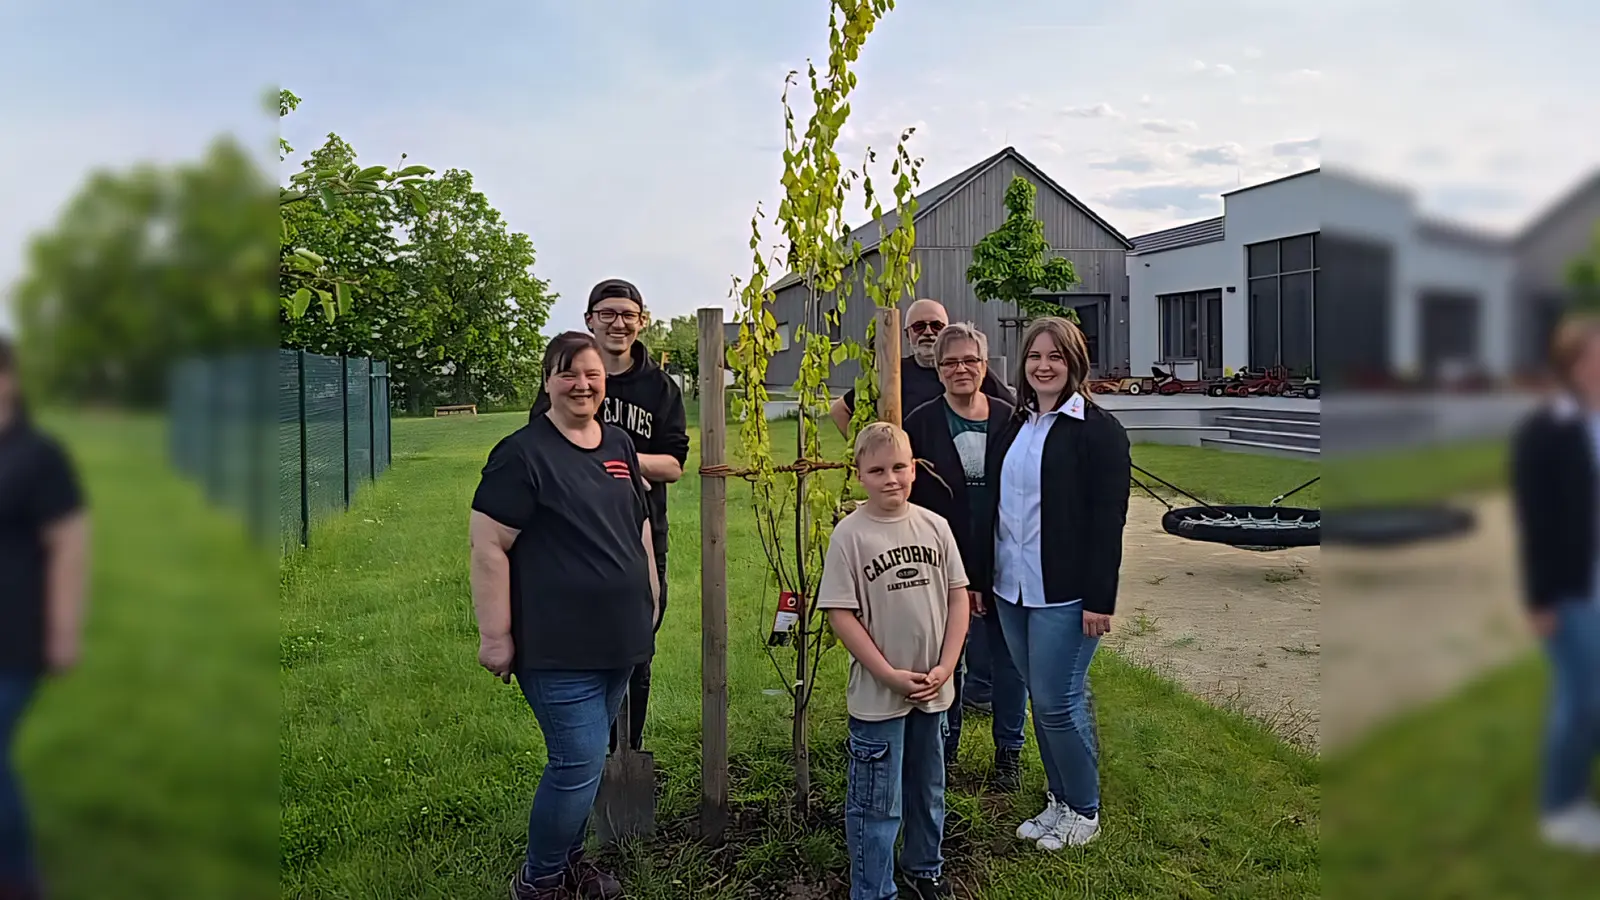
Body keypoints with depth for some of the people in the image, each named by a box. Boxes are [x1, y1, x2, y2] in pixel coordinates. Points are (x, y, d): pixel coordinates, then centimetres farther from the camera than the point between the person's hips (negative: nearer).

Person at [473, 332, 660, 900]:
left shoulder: (618, 446, 10)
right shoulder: (522, 454, -12)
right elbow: (489, 548, -14)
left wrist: (650, 600, 19)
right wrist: (494, 635, -15)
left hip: (618, 638, 7)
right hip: (557, 644, -7)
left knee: (586, 757, 17)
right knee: (579, 763, -4)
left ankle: (568, 854, 37)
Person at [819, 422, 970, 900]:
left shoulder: (934, 526, -2)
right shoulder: (850, 534, -13)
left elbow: (958, 596, 3)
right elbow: (840, 614, -13)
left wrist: (944, 667, -6)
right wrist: (890, 675, -15)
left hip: (932, 691, 5)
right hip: (877, 695, -4)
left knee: (928, 790, 22)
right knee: (876, 803, 6)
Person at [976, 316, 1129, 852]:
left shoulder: (1097, 430, -9)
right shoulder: (1014, 427, 11)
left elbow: (1108, 520, -13)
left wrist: (1100, 600, -16)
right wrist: (984, 576, 12)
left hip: (1065, 594, -7)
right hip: (1011, 587, 7)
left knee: (1057, 702, -2)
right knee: (1041, 700, 15)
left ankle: (1084, 812, 18)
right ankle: (1060, 801, 29)